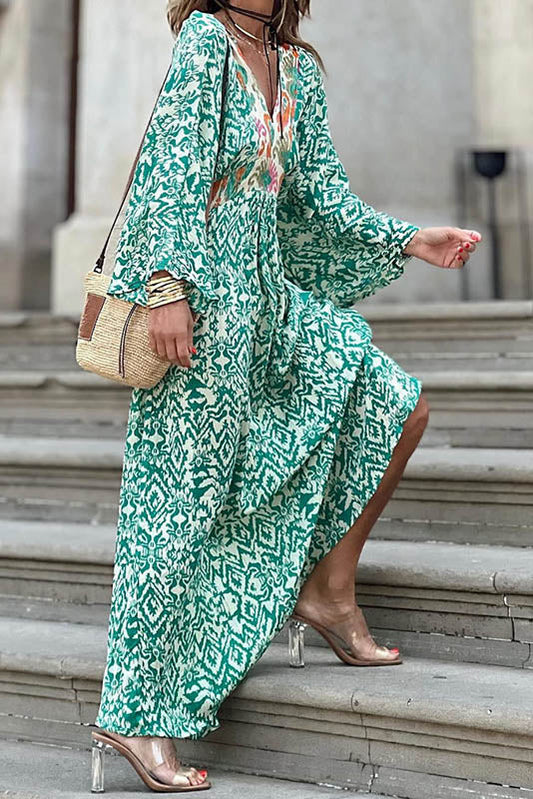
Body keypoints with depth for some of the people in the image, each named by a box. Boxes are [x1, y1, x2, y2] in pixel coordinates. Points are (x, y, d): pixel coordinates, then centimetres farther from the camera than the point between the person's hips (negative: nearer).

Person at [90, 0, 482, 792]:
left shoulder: (298, 68, 15)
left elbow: (322, 193, 16)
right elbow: (172, 165, -14)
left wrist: (409, 241, 9)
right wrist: (169, 286, -22)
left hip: (268, 293, 8)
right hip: (200, 292, -8)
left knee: (398, 405, 4)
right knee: (183, 504, -6)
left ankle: (329, 590, 14)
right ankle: (135, 714, 3)